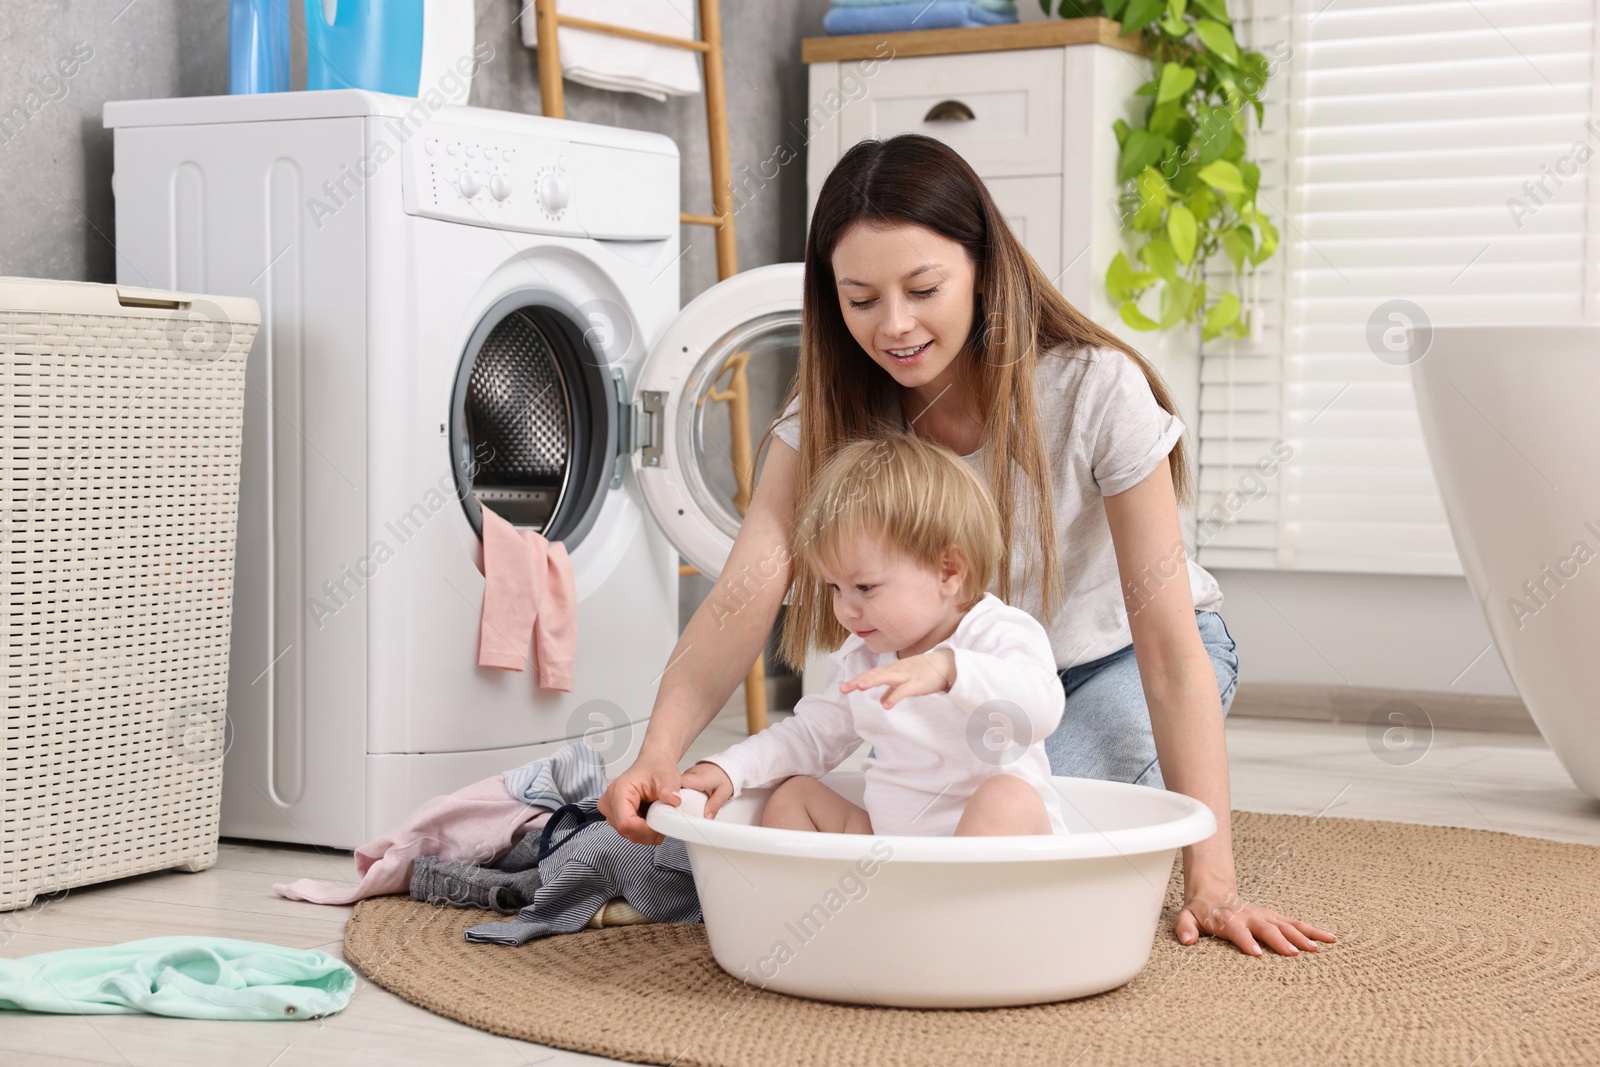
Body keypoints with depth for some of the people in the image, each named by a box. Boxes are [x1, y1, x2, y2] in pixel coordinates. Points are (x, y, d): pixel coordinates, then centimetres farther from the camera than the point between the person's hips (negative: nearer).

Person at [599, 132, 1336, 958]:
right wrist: (659, 753, -51)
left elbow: (1171, 647, -30)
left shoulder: (1095, 390, -30)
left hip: (1116, 659, -4)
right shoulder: (830, 415, -19)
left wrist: (1210, 881, -35)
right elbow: (742, 600, -31)